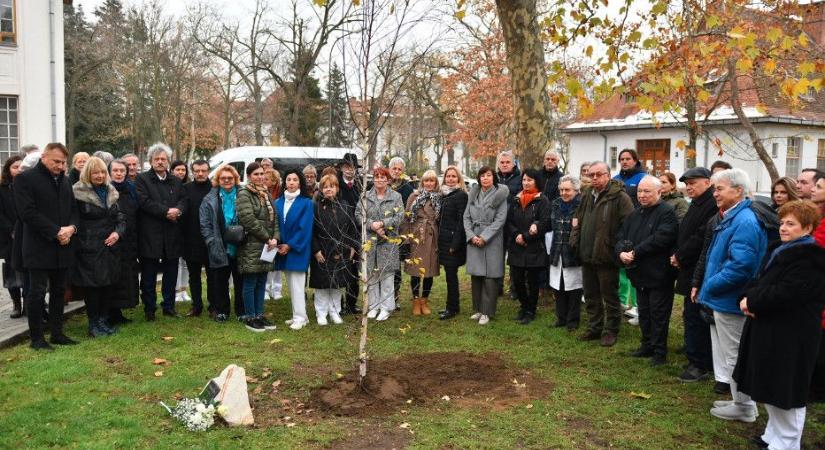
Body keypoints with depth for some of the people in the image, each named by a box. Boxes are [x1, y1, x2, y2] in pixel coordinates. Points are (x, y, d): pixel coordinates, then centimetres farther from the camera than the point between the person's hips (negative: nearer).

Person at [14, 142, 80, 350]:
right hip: (39, 247, -6)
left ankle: (57, 333, 20)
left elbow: (74, 208, 15)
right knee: (37, 292, 0)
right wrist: (56, 232, -17)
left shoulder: (64, 180, 13)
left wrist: (71, 228, -7)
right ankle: (36, 338, 9)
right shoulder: (25, 179, -6)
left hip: (63, 247, 6)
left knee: (58, 291, 11)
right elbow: (28, 212, -14)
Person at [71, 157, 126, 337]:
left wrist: (117, 232, -4)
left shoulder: (111, 192, 12)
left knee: (108, 285, 7)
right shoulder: (78, 193, -7)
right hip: (89, 248, -5)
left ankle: (102, 320, 19)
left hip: (110, 246, 6)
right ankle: (93, 323, 10)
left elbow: (120, 217, 14)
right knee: (92, 286, -2)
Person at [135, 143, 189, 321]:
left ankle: (169, 306, 22)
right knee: (149, 275, 4)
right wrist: (166, 211, -17)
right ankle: (149, 309, 14)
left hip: (172, 236, 4)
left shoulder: (176, 181, 14)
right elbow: (144, 201, -13)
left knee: (171, 274, 11)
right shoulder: (142, 179, -1)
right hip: (150, 235, -4)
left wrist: (178, 210, -15)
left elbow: (184, 199, 7)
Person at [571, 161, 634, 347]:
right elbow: (578, 220, 20)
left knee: (610, 296, 5)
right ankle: (594, 328, 30)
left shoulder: (619, 197, -11)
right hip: (586, 255, 7)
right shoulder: (586, 196, 12)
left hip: (606, 256, -7)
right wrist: (575, 241, 8)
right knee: (591, 296, 17)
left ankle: (611, 331, 17)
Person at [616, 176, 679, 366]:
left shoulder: (667, 213, -12)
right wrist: (621, 252, -10)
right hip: (639, 273, 8)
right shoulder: (635, 214, 14)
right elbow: (621, 236, 12)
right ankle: (647, 345, 30)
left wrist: (634, 253, -20)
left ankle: (659, 352, 11)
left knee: (658, 314, 1)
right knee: (644, 313, 17)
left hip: (659, 275, -8)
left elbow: (659, 239, -23)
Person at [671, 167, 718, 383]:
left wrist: (680, 256, -12)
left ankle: (699, 364, 2)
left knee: (694, 316, -7)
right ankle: (706, 362, 25)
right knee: (693, 316, 15)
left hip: (698, 273, -10)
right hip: (690, 270, 10)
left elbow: (701, 237, -22)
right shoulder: (696, 205, 19)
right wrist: (678, 255, 8)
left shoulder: (712, 205, -16)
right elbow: (684, 234, 22)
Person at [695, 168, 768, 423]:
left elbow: (740, 266, -29)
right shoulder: (729, 218, 11)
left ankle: (744, 408, 18)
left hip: (730, 302, -10)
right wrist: (705, 287, 11)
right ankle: (739, 401, 32)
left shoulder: (745, 223, -22)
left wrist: (709, 287, -18)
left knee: (734, 356, 4)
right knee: (730, 354, 19)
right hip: (721, 299, 10)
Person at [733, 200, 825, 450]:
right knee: (769, 387, 19)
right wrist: (749, 298, -6)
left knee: (785, 390, 2)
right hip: (768, 329, 10)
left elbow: (785, 293, -26)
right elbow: (760, 280, 14)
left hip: (790, 336, -10)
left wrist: (752, 302, -15)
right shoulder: (778, 249, 13)